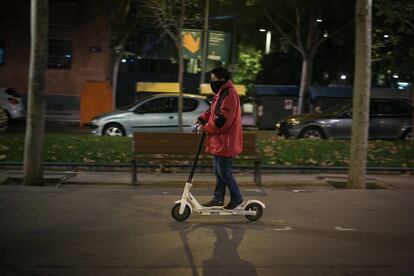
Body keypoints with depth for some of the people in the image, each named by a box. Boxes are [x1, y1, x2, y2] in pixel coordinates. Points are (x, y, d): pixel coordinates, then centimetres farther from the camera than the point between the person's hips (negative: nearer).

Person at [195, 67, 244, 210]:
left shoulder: (229, 94, -19)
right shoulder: (221, 93, 14)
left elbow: (222, 120, -24)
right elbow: (212, 111, 20)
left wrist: (205, 128, -15)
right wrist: (201, 119, 3)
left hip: (225, 142, -10)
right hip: (218, 141, 10)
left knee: (224, 173, -3)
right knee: (218, 171, 15)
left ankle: (236, 198, 11)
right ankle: (218, 198, 24)